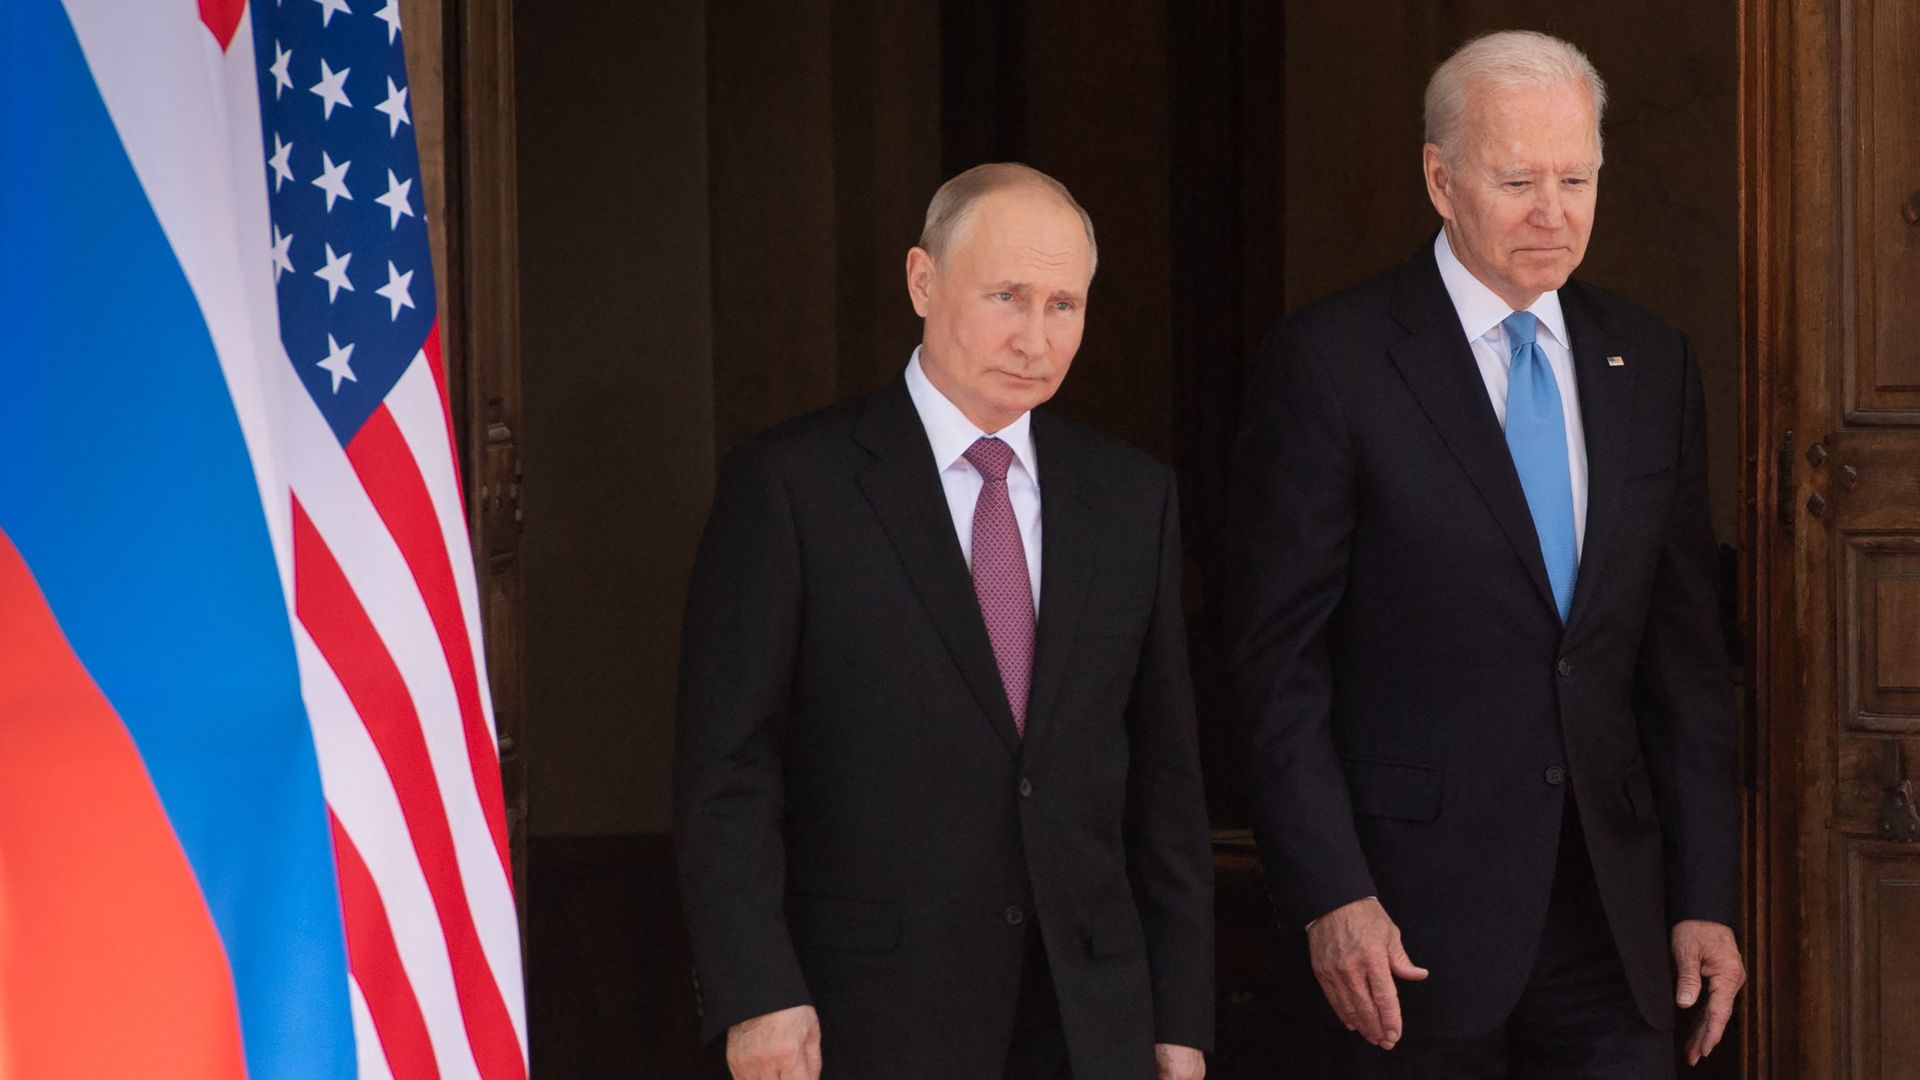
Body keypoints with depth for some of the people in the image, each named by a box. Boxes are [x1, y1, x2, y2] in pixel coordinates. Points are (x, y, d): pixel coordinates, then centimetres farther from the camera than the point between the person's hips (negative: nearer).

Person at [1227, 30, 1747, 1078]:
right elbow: (1279, 658, -8)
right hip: (1406, 929, -4)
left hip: (1610, 922, 4)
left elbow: (1685, 647, 11)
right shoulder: (1329, 361, -6)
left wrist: (1705, 896, 6)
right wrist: (1331, 899, -14)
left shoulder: (1651, 364, 9)